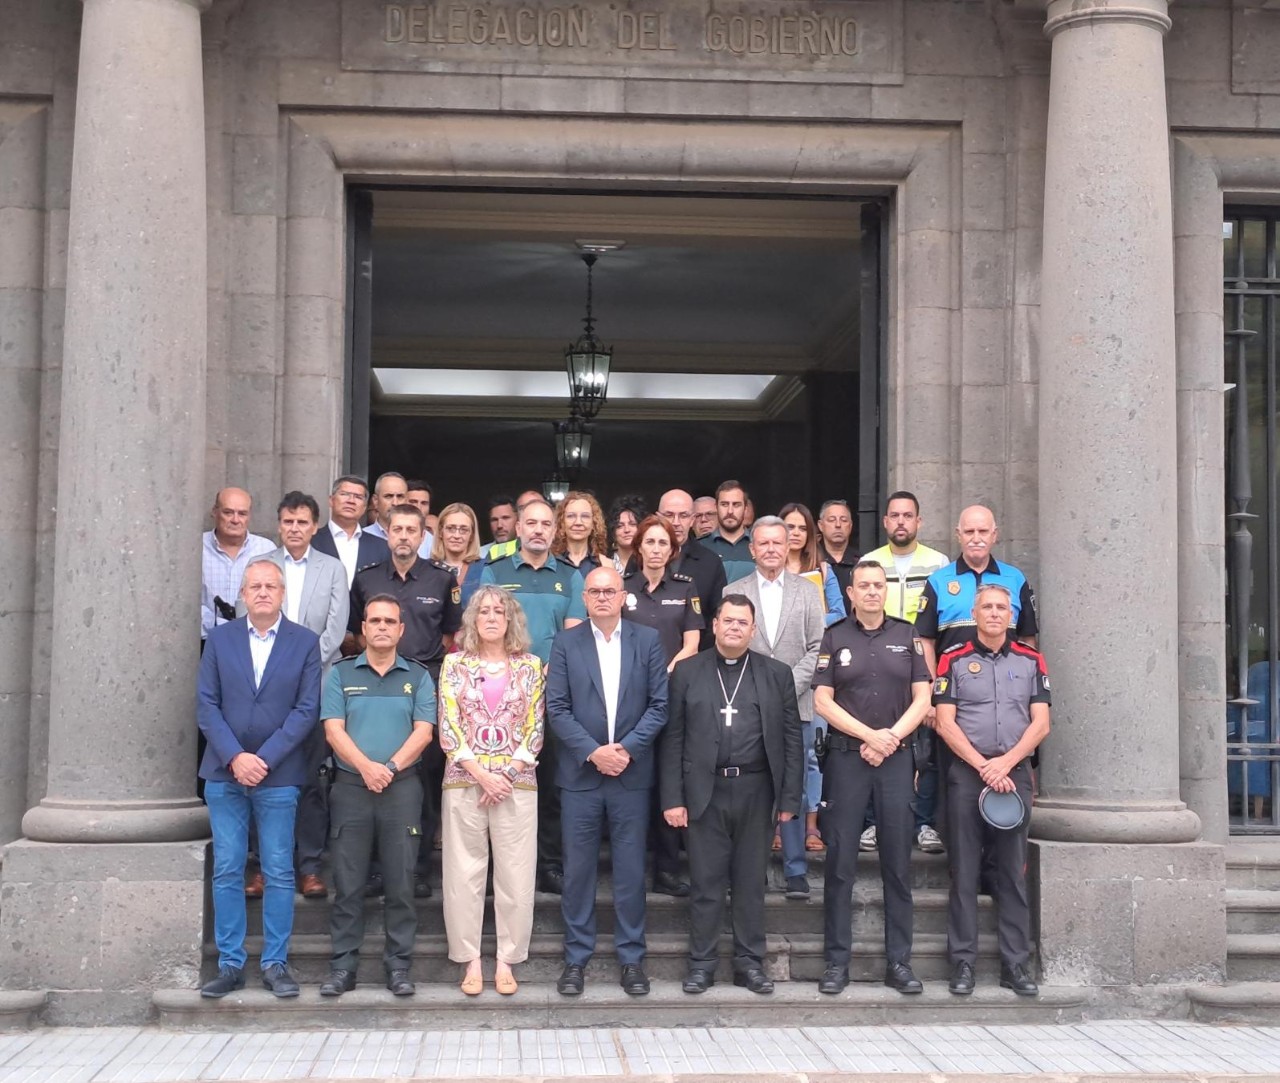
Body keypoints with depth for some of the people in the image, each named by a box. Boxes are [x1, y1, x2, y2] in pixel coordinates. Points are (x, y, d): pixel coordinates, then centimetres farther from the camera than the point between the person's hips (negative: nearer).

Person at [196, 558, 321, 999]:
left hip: (278, 776, -1)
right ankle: (230, 965, 11)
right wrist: (235, 757, -10)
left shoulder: (305, 643, 2)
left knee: (279, 873, 2)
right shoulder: (220, 639, 7)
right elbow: (206, 705, 2)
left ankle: (276, 964, 10)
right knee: (226, 872, 4)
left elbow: (306, 710, -3)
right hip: (224, 773, 2)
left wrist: (263, 759, -11)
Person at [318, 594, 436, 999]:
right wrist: (365, 766, -16)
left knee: (400, 883, 1)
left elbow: (423, 732, 0)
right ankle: (342, 967, 8)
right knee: (348, 884, 2)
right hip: (350, 788, 0)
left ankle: (398, 966, 8)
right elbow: (333, 729, -1)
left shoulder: (418, 677, 9)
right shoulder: (341, 674, 9)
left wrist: (391, 767, -14)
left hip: (402, 788, 0)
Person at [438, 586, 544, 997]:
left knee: (515, 876, 1)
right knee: (463, 875, 2)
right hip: (464, 782, 0)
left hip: (517, 783, 0)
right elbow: (448, 728, -1)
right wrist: (482, 774, -10)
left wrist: (506, 776, -8)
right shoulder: (454, 665, 6)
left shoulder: (530, 667, 7)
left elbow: (535, 730, 3)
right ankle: (470, 960, 11)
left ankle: (507, 961, 11)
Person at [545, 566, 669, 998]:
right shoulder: (566, 642, 3)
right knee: (578, 870, 4)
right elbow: (556, 708, -2)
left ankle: (631, 958, 15)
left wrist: (627, 748, -11)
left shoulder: (648, 640, 4)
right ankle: (576, 958, 14)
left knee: (631, 870, 5)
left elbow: (659, 705, 1)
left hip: (631, 773, 0)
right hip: (580, 773, 0)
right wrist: (592, 751, -12)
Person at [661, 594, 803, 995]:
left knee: (752, 882, 8)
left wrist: (789, 799, -1)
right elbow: (674, 739, 2)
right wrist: (673, 797, -4)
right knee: (706, 882, 4)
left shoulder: (777, 674, 7)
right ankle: (702, 963, 14)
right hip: (704, 791, -1)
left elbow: (791, 739, 5)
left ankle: (750, 962, 18)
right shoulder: (687, 672, 5)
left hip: (756, 791, 1)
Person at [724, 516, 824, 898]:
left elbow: (815, 649, 3)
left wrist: (788, 688, -8)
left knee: (795, 788, 2)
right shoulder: (732, 593, 7)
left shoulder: (808, 593, 9)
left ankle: (796, 870, 9)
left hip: (795, 706, 0)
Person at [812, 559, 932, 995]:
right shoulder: (835, 637, 5)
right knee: (840, 862, -1)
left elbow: (922, 700, 6)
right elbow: (823, 701, -1)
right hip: (847, 756, -1)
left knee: (898, 862, 3)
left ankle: (899, 962, 9)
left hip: (897, 758, 1)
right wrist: (869, 735, -11)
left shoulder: (906, 636, 9)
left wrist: (891, 737, -9)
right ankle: (837, 961, 5)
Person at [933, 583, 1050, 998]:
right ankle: (962, 963, 5)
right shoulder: (953, 660, 4)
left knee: (1013, 872, 4)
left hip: (1015, 773, 2)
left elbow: (1041, 723, 4)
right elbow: (945, 723, -2)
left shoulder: (1031, 661, 10)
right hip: (966, 773, -2)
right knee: (964, 873, 1)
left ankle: (1014, 964, 9)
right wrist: (983, 766, -11)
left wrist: (1006, 762, -10)